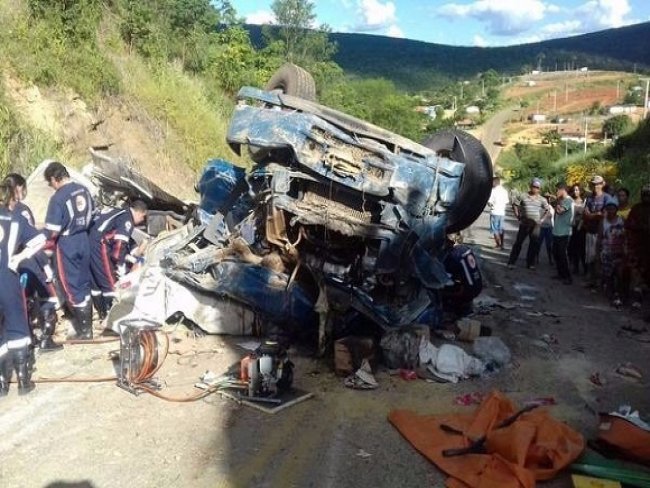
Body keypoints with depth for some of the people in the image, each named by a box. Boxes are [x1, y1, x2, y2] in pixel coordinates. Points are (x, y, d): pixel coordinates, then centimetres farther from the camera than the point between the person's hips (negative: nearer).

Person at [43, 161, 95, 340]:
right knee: (84, 284, 16)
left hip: (66, 244, -7)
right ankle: (86, 324, 28)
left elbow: (53, 231, -19)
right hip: (83, 241, 7)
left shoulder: (58, 198, -19)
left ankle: (84, 331, 7)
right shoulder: (84, 190, 2)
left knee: (72, 287, 2)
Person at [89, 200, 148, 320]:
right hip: (99, 246, -10)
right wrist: (120, 266, -8)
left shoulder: (118, 212, 24)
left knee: (95, 282, 16)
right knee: (110, 283, -1)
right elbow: (120, 244, -15)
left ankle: (103, 314, 26)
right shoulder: (127, 219, -5)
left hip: (88, 242, 10)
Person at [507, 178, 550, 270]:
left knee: (533, 244, 5)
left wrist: (541, 218, 3)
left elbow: (547, 209, 13)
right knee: (518, 242, -1)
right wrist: (518, 216, -1)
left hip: (535, 225, 2)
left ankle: (530, 263, 15)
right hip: (524, 224, -2)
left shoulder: (542, 199, 3)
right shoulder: (523, 196, -2)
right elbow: (515, 205, 4)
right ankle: (511, 262, 3)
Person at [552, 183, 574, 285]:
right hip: (557, 231, 10)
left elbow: (559, 210, -25)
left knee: (562, 254, -7)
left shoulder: (569, 200, -14)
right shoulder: (561, 200, 14)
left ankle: (567, 277, -1)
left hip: (564, 233, -10)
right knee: (556, 253, 15)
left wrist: (557, 200, -13)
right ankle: (561, 274, 24)